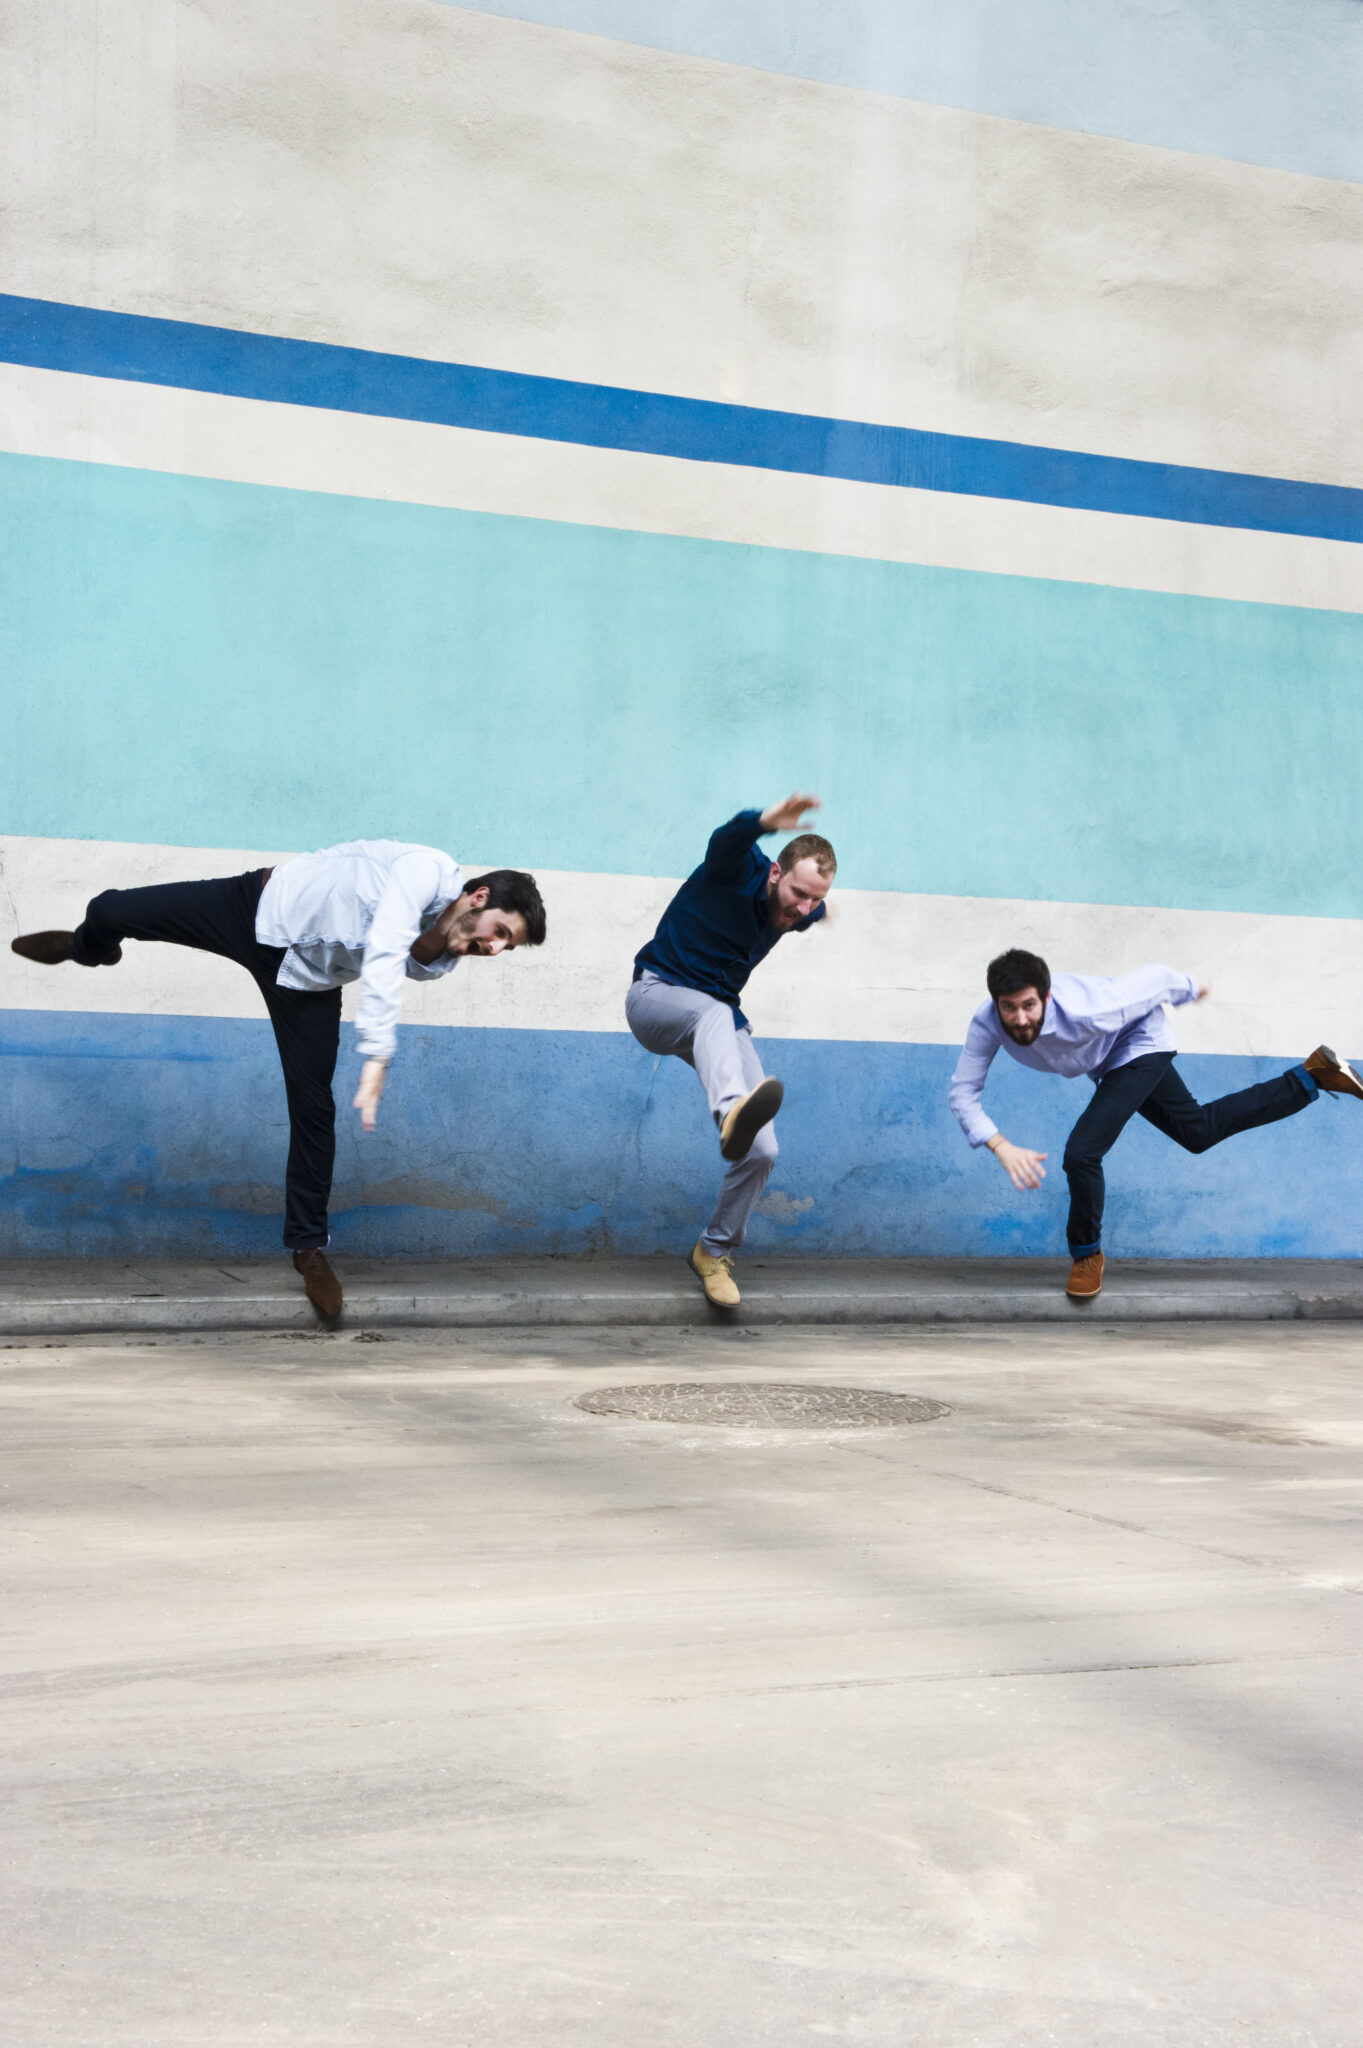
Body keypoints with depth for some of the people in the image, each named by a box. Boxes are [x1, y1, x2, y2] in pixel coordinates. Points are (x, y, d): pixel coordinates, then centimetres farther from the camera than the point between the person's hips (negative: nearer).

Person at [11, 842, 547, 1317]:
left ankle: (309, 1246, 12)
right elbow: (382, 953, -46)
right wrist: (377, 1056, -52)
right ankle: (90, 949, 46)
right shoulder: (429, 871, -35)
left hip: (306, 984, 3)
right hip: (259, 908, -3)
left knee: (314, 1107, -5)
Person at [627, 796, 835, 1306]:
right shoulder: (740, 871, -20)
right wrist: (767, 821, -64)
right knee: (712, 1011, -43)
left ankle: (714, 1252, 13)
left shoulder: (803, 913, -2)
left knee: (761, 1152, -8)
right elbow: (726, 839, -46)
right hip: (657, 995, -6)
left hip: (718, 1019, 6)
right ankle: (732, 1111, -73)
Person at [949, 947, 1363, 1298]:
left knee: (1081, 1153, -21)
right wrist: (1001, 1147, -42)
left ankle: (1088, 1253, 5)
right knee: (1197, 1131, 21)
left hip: (1139, 1045, -6)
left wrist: (1190, 991, -4)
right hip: (1109, 1064, 6)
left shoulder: (1085, 1011, -43)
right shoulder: (987, 1024, -31)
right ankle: (1311, 1077, 30)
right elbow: (963, 1093, -27)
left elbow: (1156, 978, -26)